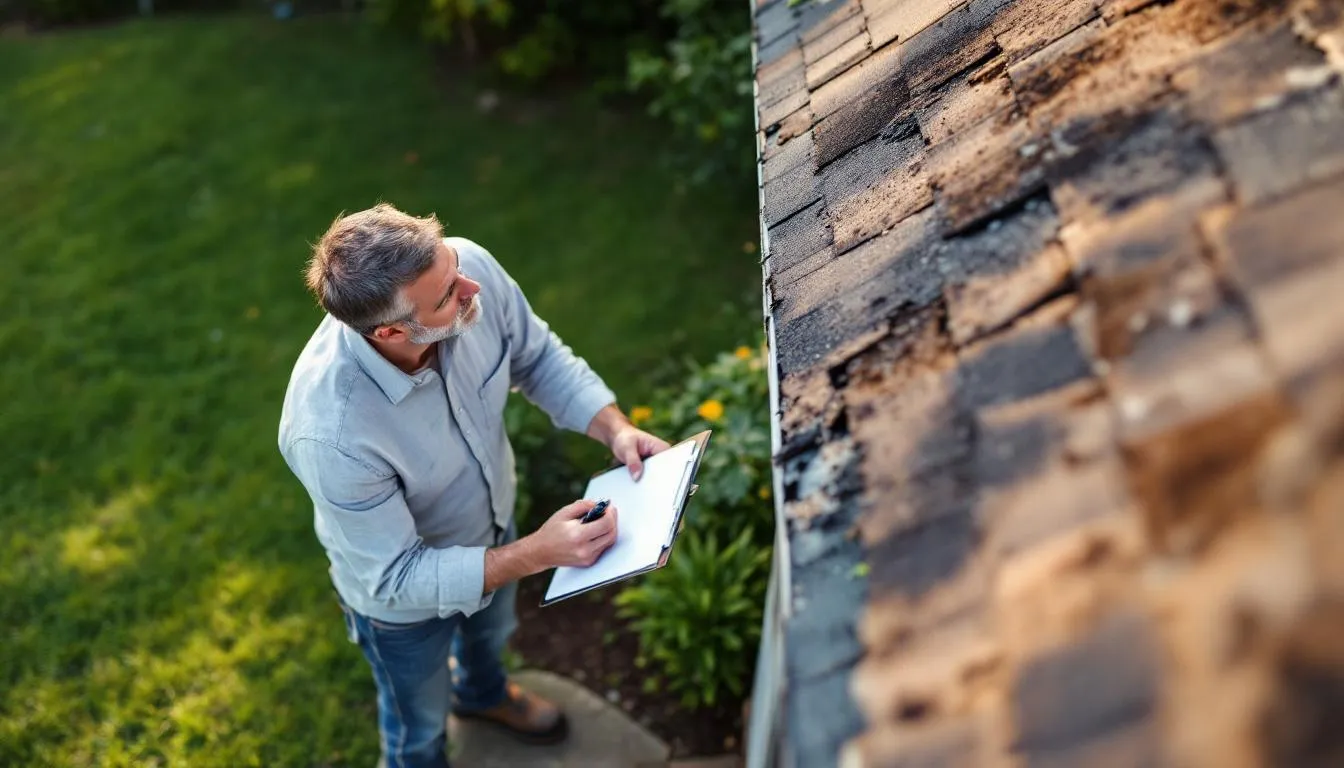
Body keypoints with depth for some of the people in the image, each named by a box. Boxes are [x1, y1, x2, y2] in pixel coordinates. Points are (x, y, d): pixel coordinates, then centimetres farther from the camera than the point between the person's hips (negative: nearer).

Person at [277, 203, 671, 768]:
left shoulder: (471, 267, -32)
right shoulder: (329, 434, -45)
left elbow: (538, 356, -11)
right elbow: (399, 577, -32)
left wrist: (615, 427, -25)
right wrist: (538, 554, -41)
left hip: (492, 524, 5)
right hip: (404, 595, -5)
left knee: (491, 632, 38)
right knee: (421, 719, 28)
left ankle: (483, 693, 74)